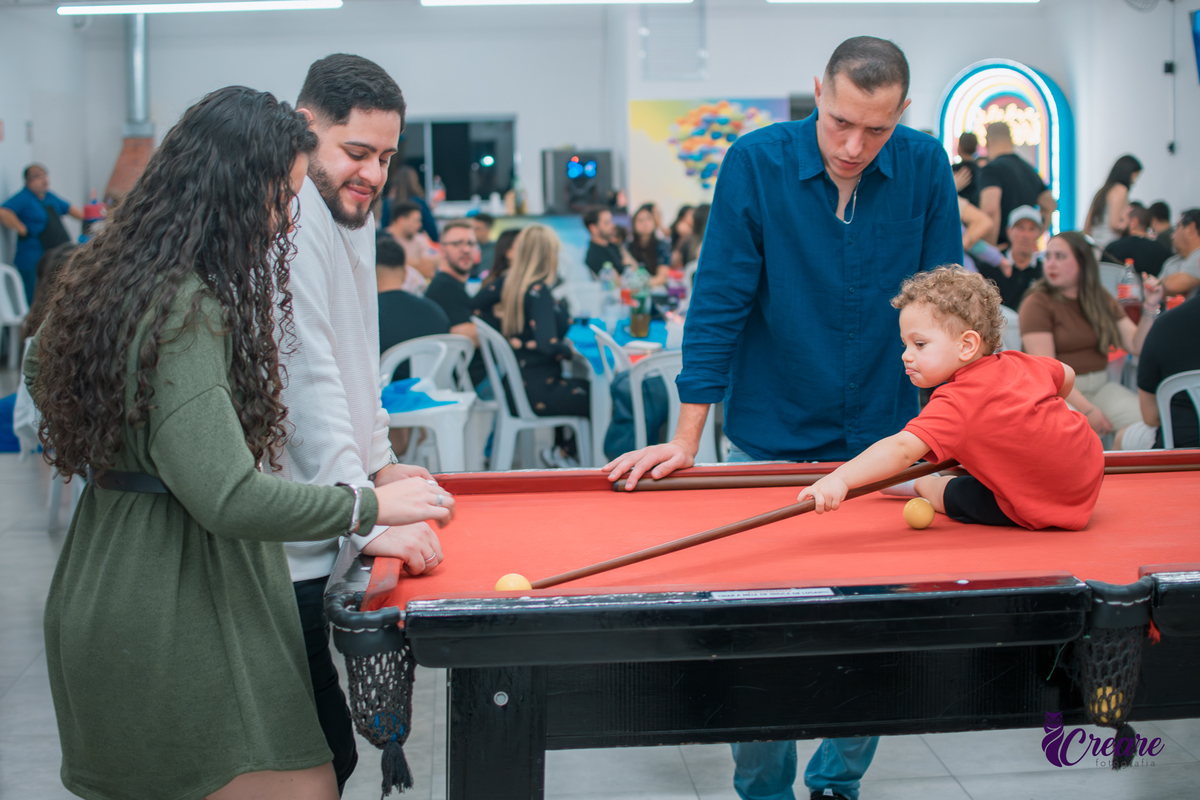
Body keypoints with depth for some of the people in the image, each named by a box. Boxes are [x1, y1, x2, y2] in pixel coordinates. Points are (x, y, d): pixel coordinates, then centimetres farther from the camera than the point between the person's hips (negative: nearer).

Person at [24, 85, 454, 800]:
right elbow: (229, 499, -26)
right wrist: (371, 504, -17)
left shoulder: (113, 278, 9)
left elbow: (42, 372, 29)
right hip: (176, 618, -10)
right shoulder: (187, 310, -21)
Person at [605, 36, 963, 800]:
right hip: (770, 442, -2)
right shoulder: (756, 162, -11)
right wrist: (687, 438, -11)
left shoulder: (925, 167, -5)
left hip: (884, 443, 2)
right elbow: (719, 303, -11)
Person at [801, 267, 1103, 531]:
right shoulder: (1019, 364, 0)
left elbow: (902, 448, -39)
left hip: (1050, 510, -8)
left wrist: (838, 479, -48)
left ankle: (921, 485, 33)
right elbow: (1066, 376, 19)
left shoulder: (956, 405, -26)